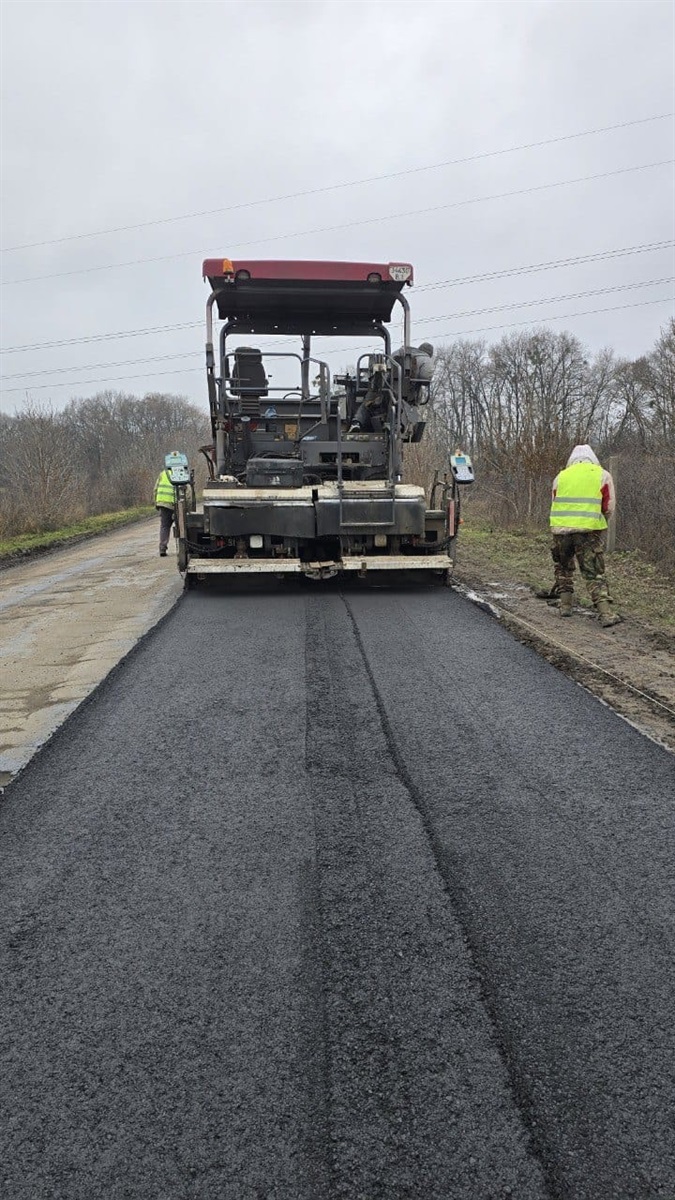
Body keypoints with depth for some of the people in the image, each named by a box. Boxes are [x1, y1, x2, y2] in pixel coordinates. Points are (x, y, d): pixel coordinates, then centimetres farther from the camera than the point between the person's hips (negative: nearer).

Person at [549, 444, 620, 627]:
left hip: (561, 529, 2)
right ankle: (606, 613, -10)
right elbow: (609, 508, 5)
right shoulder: (602, 475, 7)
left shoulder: (561, 476, 12)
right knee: (594, 573, 0)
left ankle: (565, 605, 21)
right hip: (590, 531, -2)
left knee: (563, 568, 23)